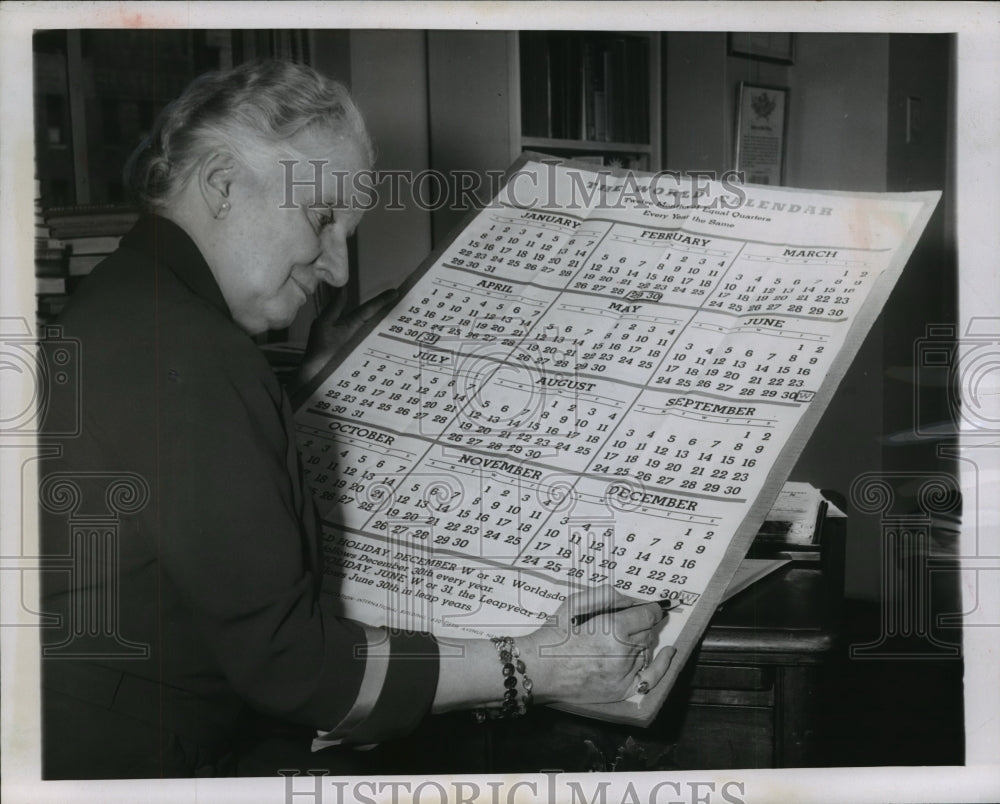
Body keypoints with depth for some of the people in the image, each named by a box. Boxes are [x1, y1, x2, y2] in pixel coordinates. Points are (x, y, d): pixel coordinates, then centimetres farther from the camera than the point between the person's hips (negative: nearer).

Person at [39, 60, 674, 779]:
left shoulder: (130, 297, 11)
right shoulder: (184, 353, -21)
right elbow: (284, 660, -21)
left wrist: (315, 380, 23)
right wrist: (528, 670, -18)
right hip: (122, 765, -10)